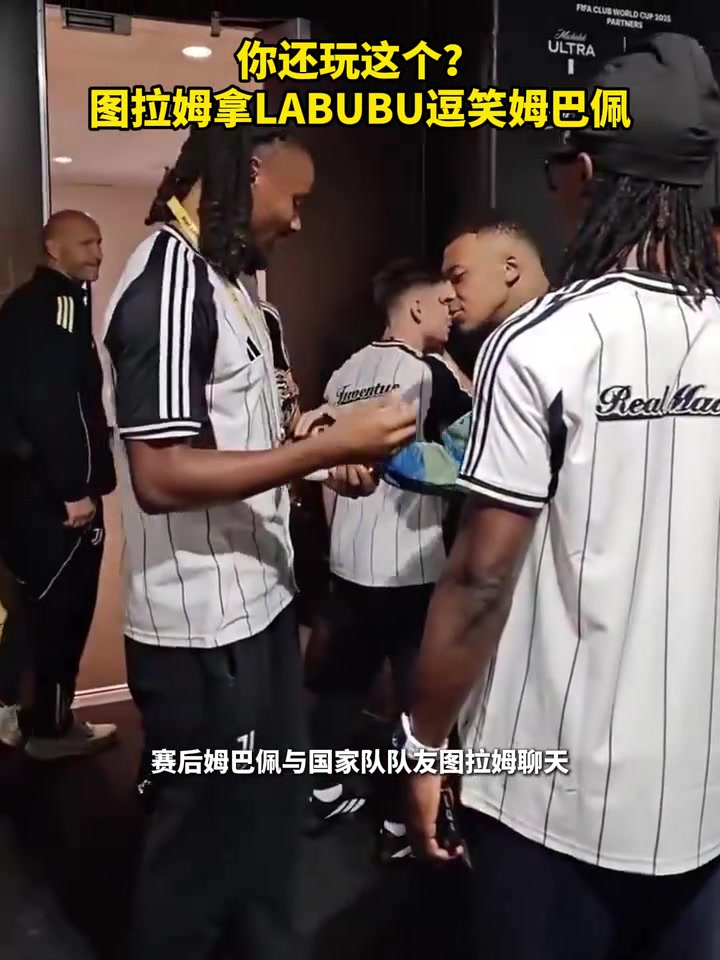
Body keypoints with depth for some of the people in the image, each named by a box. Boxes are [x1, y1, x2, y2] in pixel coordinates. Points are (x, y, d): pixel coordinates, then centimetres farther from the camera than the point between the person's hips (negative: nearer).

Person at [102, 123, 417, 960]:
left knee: (270, 813, 24)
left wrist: (319, 462, 6)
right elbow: (161, 474, -26)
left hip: (257, 597, 10)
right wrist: (330, 446, -24)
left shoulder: (226, 274, 11)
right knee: (203, 835, 11)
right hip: (202, 624, -10)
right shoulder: (169, 277, -19)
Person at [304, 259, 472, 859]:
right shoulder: (429, 373, -12)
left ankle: (328, 792, 31)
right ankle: (401, 823, 14)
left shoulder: (346, 374, 10)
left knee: (342, 678, 17)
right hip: (409, 565, -7)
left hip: (349, 559, 8)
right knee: (418, 693, 5)